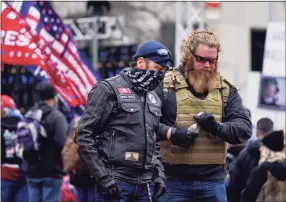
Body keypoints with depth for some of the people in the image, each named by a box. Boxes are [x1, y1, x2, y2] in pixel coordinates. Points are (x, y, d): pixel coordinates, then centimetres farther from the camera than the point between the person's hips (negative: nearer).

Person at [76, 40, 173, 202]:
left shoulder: (154, 99, 17)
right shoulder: (110, 90, -5)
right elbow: (84, 134, -9)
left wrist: (159, 173, 10)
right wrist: (103, 176, -14)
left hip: (146, 183, 7)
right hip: (116, 181, -7)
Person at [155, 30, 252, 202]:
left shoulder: (226, 90, 11)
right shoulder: (165, 84, 0)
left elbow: (245, 127, 2)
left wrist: (219, 128, -19)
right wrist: (170, 133, -22)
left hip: (213, 180, 3)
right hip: (173, 179, -3)